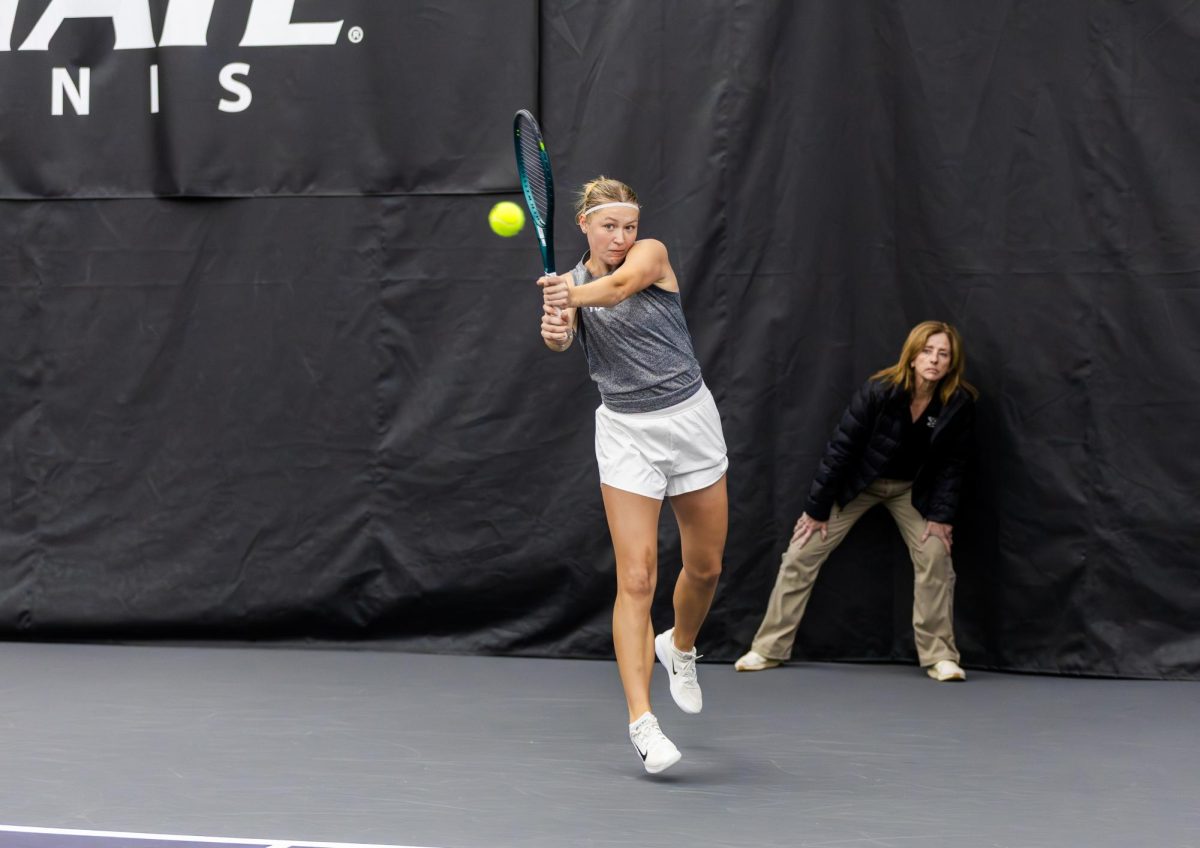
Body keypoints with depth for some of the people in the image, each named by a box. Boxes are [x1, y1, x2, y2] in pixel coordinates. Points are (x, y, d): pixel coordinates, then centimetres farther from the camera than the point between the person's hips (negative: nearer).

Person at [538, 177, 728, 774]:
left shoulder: (652, 253, -4)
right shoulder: (569, 283, 2)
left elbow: (621, 284, -28)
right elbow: (562, 340, -20)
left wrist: (575, 295, -48)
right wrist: (554, 331, -44)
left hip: (691, 420, 0)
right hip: (627, 433, 0)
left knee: (705, 567, 12)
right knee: (636, 579, -11)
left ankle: (680, 648, 45)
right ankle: (641, 722, -12)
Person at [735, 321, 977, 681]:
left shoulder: (959, 403, -20)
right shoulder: (878, 391, -26)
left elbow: (952, 463, -8)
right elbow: (841, 447, -19)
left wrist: (941, 516, -12)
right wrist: (817, 509, -14)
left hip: (912, 488, 2)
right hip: (857, 482, -1)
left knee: (936, 554, -15)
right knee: (803, 553, -6)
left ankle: (939, 656, -2)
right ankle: (769, 649, 4)